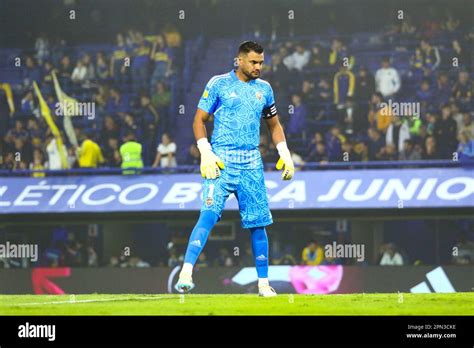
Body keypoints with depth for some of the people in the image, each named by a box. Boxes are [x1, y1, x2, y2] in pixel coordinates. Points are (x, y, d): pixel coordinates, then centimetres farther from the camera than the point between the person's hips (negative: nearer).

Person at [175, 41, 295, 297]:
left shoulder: (264, 89, 13)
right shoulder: (218, 84, 0)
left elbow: (274, 125, 24)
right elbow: (199, 120, 0)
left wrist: (285, 154, 11)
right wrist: (206, 153, -13)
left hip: (252, 164, 4)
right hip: (222, 161, -4)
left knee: (258, 223, 5)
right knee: (209, 215, -19)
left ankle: (264, 283, 15)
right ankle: (186, 274, -26)